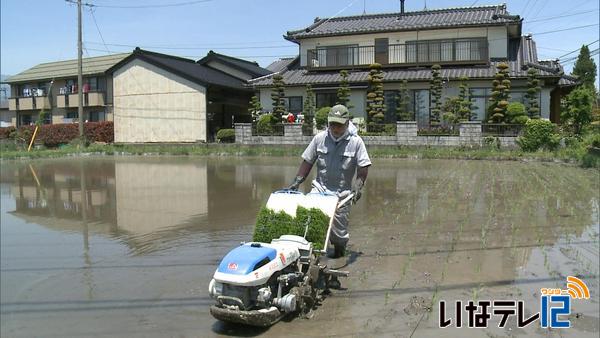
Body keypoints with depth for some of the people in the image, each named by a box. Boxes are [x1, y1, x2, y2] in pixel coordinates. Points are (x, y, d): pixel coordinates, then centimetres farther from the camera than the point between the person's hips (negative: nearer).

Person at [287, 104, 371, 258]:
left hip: (342, 193, -2)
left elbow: (363, 167, -2)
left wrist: (358, 186, -15)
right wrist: (297, 182, 2)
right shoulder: (319, 138, 2)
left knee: (338, 227, -1)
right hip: (320, 190, 2)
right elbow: (307, 162, 7)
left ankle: (339, 252, 24)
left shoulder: (356, 142, -4)